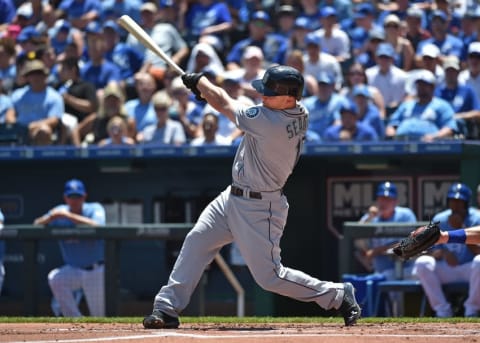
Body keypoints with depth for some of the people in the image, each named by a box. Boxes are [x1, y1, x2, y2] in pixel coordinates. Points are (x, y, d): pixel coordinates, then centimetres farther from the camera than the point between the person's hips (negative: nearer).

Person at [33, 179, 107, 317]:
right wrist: (50, 218, -31)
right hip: (73, 269, 3)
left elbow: (97, 227, -35)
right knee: (55, 278, -27)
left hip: (96, 271, -3)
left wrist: (69, 216, -38)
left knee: (99, 314, -2)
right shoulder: (59, 212, -2)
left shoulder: (95, 209, -13)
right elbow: (36, 226, -10)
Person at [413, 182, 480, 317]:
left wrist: (461, 228, -23)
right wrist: (442, 253, -22)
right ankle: (443, 311, -16)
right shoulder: (439, 220, 2)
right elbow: (430, 252, 1)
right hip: (446, 270, 3)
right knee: (422, 262, -24)